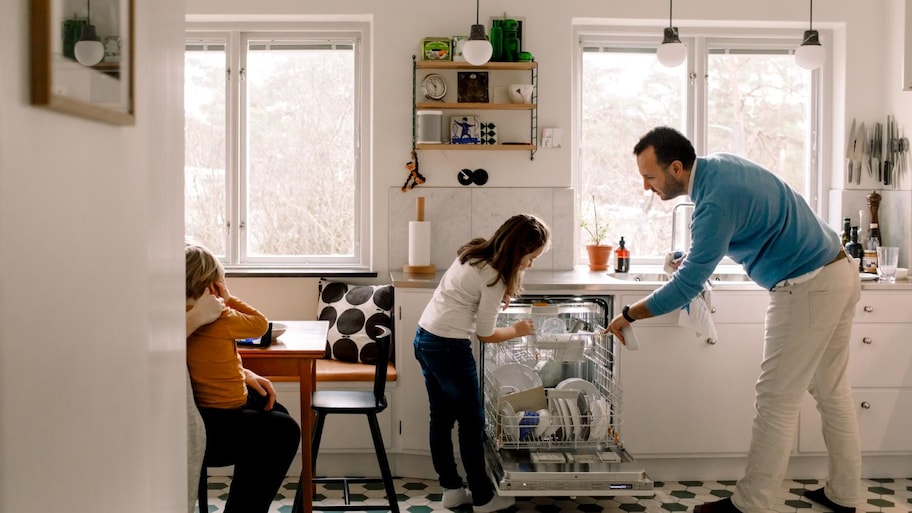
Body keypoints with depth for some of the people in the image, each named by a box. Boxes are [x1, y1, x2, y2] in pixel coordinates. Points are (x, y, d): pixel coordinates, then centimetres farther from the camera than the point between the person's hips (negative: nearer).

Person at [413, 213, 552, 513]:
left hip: (424, 338, 9)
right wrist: (517, 330, 8)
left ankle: (451, 489, 25)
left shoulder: (474, 253, 6)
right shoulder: (494, 279, -17)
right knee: (472, 422, 4)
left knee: (441, 418, 15)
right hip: (449, 348, -9)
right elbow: (485, 334, -9)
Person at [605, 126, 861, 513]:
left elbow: (688, 285, -20)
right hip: (839, 273, 10)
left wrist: (629, 316, -10)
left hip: (807, 289, -10)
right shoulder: (718, 164, 4)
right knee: (832, 391, 16)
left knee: (777, 400, -3)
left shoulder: (716, 202, -24)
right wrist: (691, 263, 11)